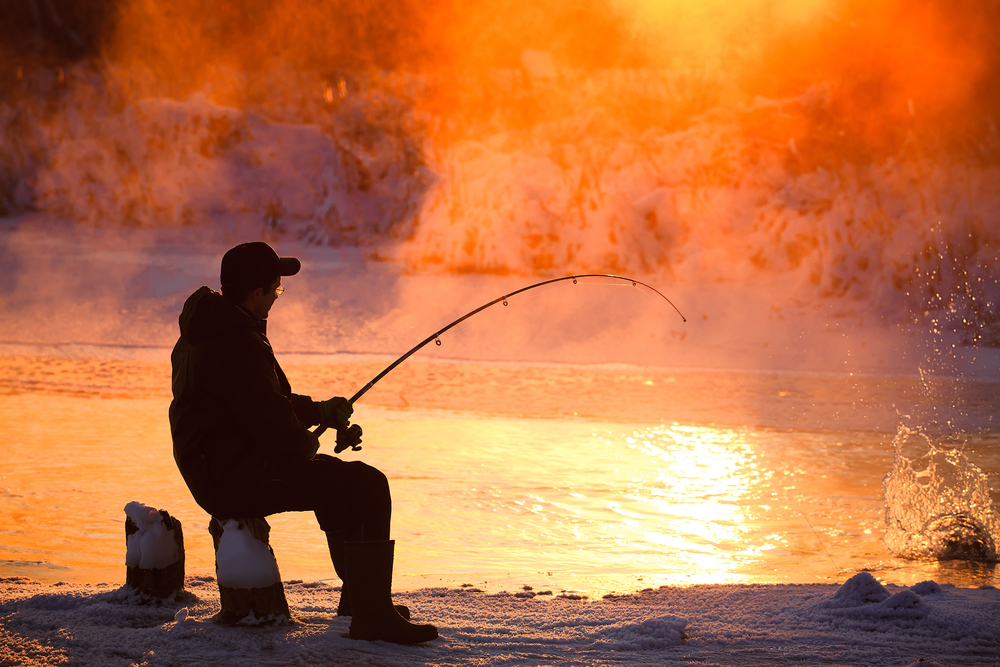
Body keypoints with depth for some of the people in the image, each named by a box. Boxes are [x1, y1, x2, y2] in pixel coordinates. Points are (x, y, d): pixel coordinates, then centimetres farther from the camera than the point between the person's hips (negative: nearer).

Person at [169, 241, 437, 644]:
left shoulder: (203, 333, 13)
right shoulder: (237, 344, -22)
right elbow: (272, 424, -24)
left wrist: (319, 410, 15)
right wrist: (307, 443, -3)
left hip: (214, 471, 11)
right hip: (241, 481, -11)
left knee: (333, 475, 28)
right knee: (366, 486, -15)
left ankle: (358, 597, 36)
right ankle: (373, 617, -17)